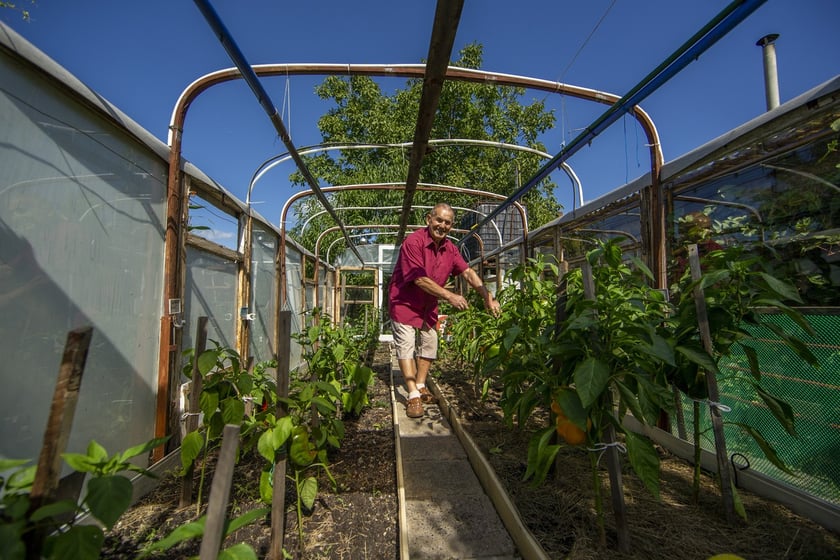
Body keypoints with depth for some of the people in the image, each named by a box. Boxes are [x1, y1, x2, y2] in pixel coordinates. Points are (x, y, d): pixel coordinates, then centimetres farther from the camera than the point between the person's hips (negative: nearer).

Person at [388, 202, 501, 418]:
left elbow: (467, 272, -6)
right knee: (406, 345, -10)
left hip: (428, 305, 7)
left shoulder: (450, 248, -2)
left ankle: (420, 386, 25)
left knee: (429, 344, 10)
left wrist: (487, 296, -18)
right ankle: (413, 396, -5)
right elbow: (420, 279, -29)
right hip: (404, 302, -7)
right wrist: (449, 296, -29)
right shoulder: (413, 242, -25)